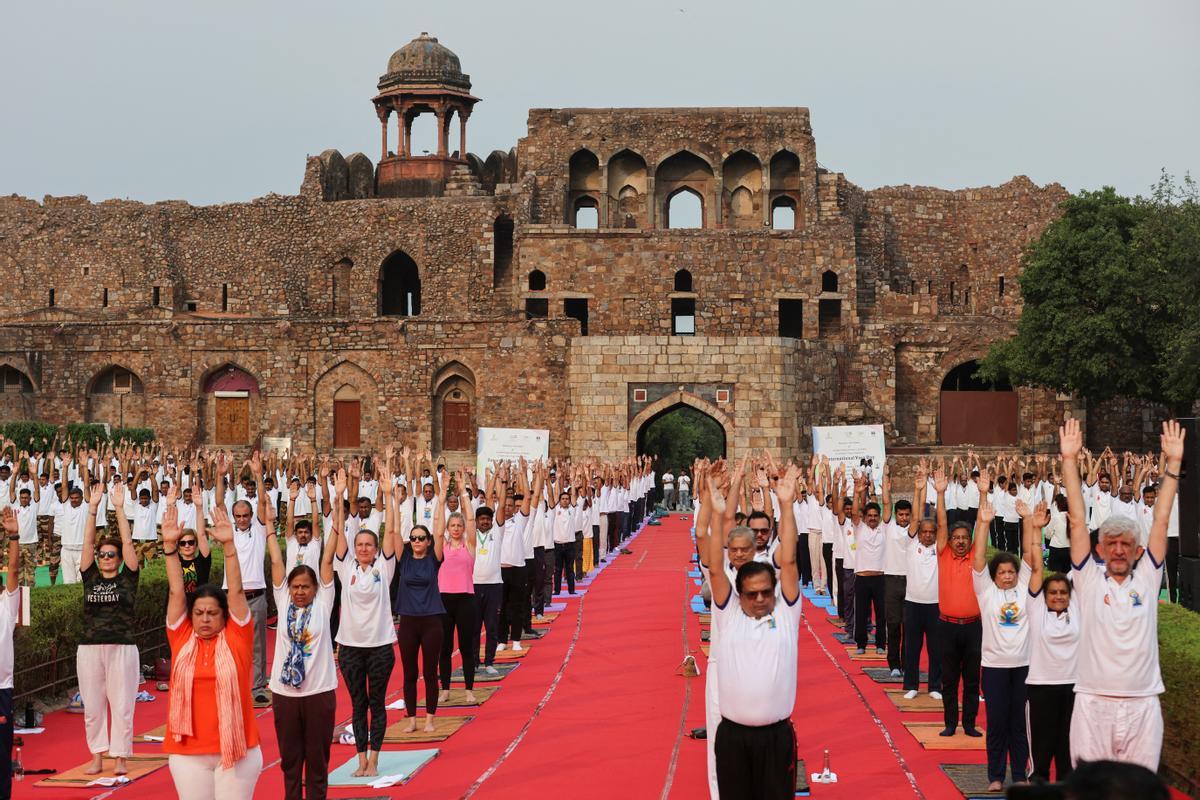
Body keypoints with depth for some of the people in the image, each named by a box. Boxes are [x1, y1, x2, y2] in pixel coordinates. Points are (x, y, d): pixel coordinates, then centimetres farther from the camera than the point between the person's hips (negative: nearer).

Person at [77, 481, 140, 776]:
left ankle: (121, 757, 8)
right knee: (92, 706, 6)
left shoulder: (127, 578, 3)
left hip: (122, 648, -3)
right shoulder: (90, 578, 9)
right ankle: (97, 756, 16)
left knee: (122, 705, 0)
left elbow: (128, 542, -4)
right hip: (90, 649, 3)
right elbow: (87, 542, 3)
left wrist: (119, 508, -8)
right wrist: (93, 508, -4)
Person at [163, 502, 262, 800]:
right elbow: (176, 592, 1)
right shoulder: (182, 639, 6)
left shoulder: (237, 638, 1)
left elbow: (236, 591, -5)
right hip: (187, 752, 2)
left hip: (237, 750, -2)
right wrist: (170, 545, -7)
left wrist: (228, 544, -15)